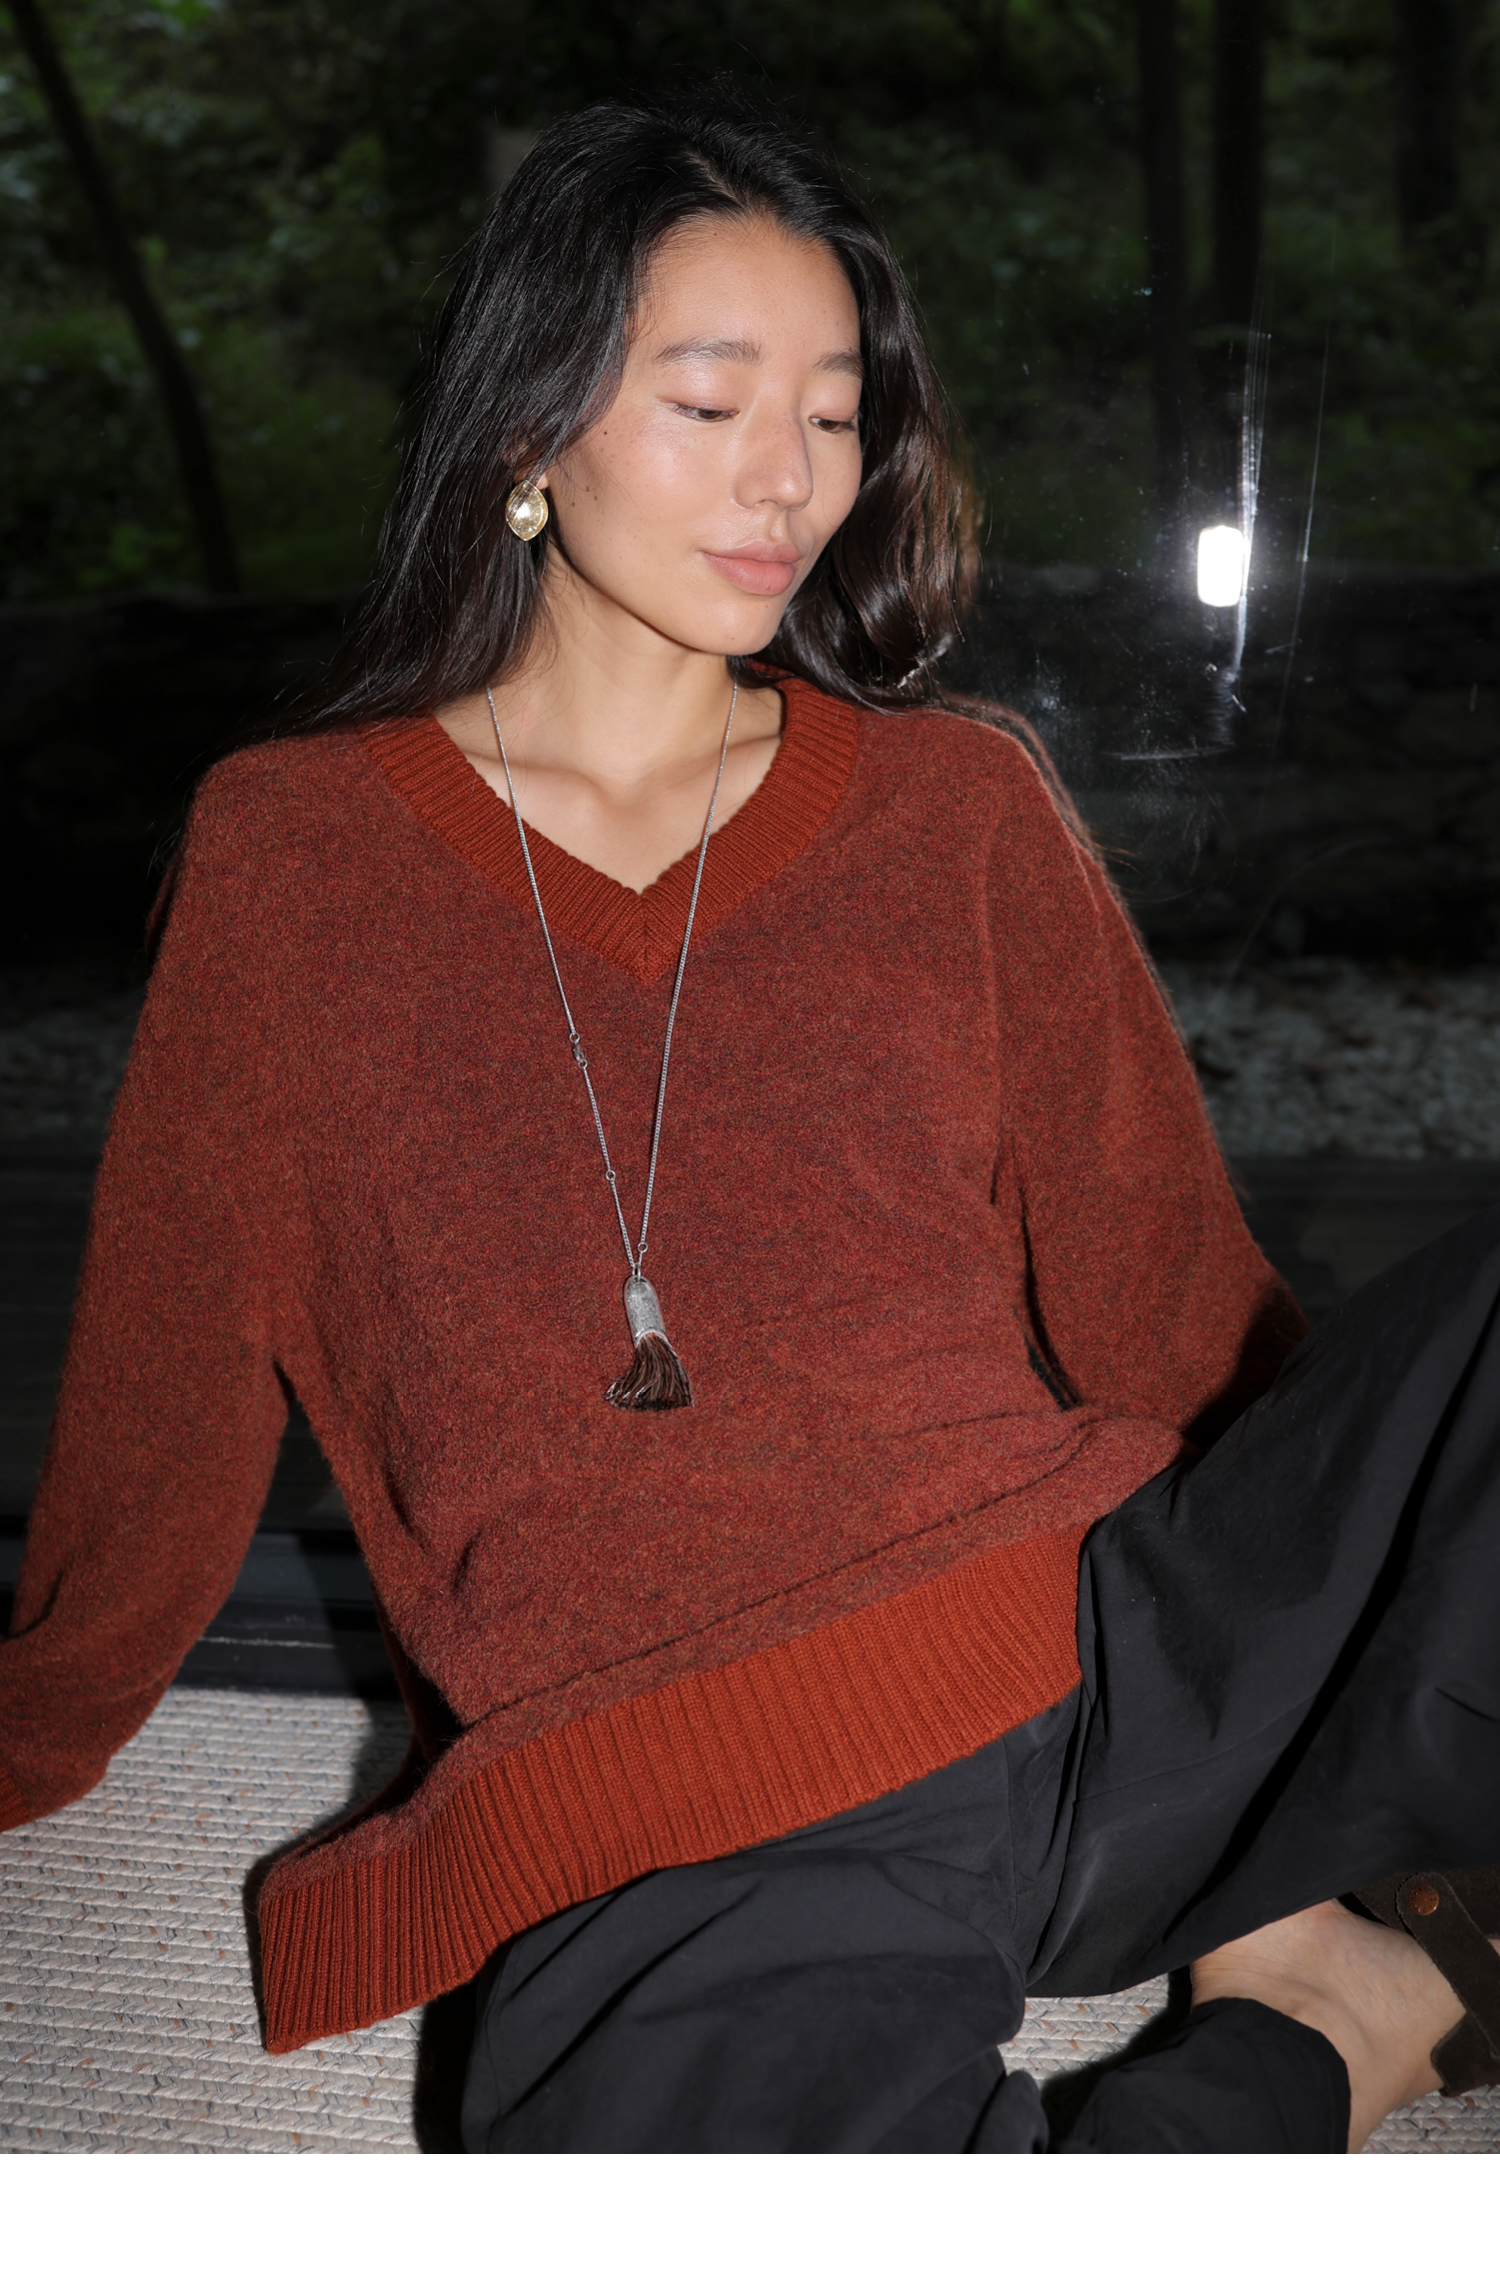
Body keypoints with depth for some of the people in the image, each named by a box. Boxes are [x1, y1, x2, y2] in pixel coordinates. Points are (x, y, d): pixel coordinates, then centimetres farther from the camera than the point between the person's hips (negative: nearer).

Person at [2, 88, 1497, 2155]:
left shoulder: (961, 804, 10)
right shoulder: (289, 859, 7)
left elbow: (1168, 1306, 13)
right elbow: (167, 1412, 15)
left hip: (1129, 1672, 2)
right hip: (682, 1855, -1)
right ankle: (1313, 2027, -7)